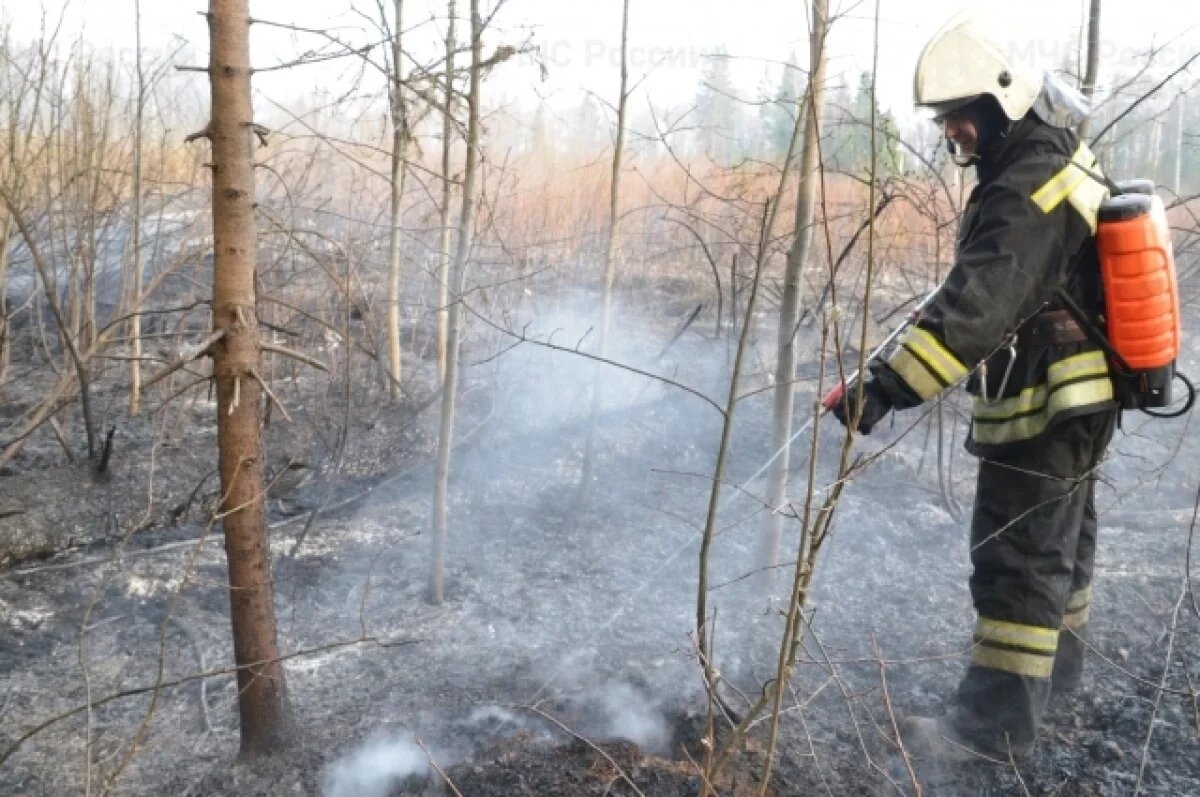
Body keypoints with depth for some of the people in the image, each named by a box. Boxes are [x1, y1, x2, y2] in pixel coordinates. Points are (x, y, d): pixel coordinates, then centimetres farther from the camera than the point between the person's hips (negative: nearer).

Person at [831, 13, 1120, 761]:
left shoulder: (1028, 189, -25)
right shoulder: (1066, 161, 8)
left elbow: (977, 306, -37)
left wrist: (886, 387, -42)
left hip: (1046, 405, -11)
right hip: (1080, 395, 11)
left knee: (1016, 555, -5)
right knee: (1062, 534, 24)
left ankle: (999, 720, 4)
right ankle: (1061, 657, 43)